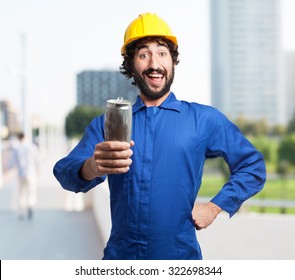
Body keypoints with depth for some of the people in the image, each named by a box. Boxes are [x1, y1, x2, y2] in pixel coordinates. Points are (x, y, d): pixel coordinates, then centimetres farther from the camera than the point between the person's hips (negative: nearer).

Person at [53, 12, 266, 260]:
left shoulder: (204, 120, 0)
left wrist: (215, 207, -5)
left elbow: (253, 166, 7)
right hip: (120, 256, 1)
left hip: (181, 256, -1)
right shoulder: (106, 124, 2)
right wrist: (92, 167, -34)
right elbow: (65, 171, -12)